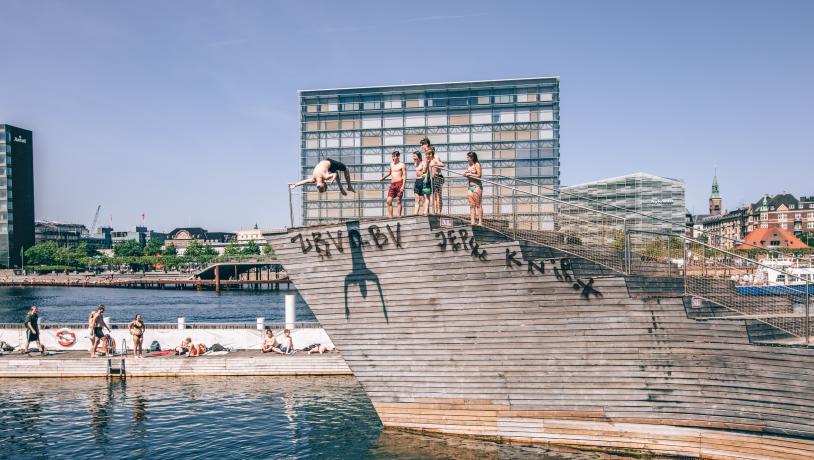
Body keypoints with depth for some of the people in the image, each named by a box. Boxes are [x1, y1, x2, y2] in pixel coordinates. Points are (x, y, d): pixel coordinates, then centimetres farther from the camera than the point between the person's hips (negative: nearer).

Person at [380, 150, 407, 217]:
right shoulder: (391, 164, 18)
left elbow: (404, 176, -8)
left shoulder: (402, 165, -2)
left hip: (399, 183, -6)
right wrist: (383, 178, 32)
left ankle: (398, 216, -2)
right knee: (389, 201, -2)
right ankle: (390, 216, 0)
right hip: (392, 184, 6)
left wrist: (403, 186, -17)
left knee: (399, 201, -4)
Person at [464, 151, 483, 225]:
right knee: (471, 205, 2)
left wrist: (469, 174, -8)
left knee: (478, 205, -8)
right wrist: (465, 174, 5)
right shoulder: (469, 166, 17)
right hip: (470, 187, 7)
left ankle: (480, 222, -8)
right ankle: (472, 222, 0)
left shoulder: (477, 164, -4)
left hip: (477, 186, -7)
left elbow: (479, 175, -12)